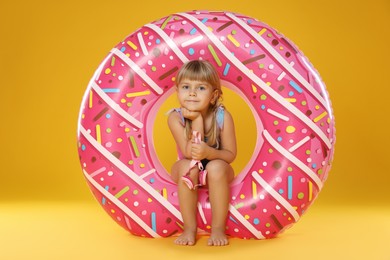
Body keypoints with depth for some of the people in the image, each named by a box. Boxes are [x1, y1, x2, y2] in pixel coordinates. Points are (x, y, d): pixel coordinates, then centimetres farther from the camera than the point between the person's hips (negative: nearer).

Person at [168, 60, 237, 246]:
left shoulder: (222, 117, -19)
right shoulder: (175, 118, -19)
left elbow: (230, 154, -16)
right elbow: (190, 153, -27)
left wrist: (209, 152, -37)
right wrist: (197, 120, -31)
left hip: (217, 173, 0)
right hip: (188, 172, 1)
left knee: (216, 167, -33)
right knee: (187, 166, -33)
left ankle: (218, 228, -21)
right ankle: (189, 228, -19)